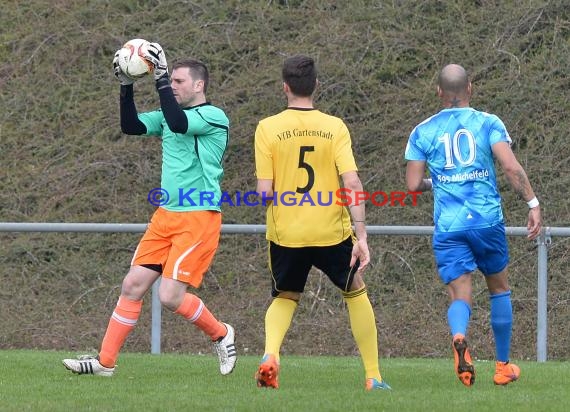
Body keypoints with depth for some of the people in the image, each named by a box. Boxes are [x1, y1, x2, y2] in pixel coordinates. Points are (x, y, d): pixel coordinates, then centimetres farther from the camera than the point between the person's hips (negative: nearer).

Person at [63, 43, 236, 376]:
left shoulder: (214, 117, -10)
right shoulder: (169, 115, 14)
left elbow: (178, 123, -28)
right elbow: (131, 126, 4)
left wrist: (162, 77, -28)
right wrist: (127, 86, -6)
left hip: (198, 218, -8)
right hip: (166, 215, 8)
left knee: (171, 295, -13)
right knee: (133, 285, 2)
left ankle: (221, 334, 12)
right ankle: (105, 362, 7)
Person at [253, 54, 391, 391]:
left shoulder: (267, 128, -5)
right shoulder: (334, 127, -4)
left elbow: (265, 191, -9)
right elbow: (352, 182, -13)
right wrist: (361, 236, -13)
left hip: (286, 233, 0)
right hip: (331, 231, 0)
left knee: (285, 297, 23)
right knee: (356, 292, 23)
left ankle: (270, 354, -7)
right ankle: (374, 376, 20)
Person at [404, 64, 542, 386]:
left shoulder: (423, 132, 6)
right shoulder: (488, 123, 2)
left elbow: (413, 184, 4)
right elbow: (511, 167, -11)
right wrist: (533, 204, -6)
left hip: (448, 227, 0)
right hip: (487, 220, 0)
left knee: (460, 296, -1)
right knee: (499, 288, 19)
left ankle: (459, 337, -35)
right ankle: (503, 366, 24)